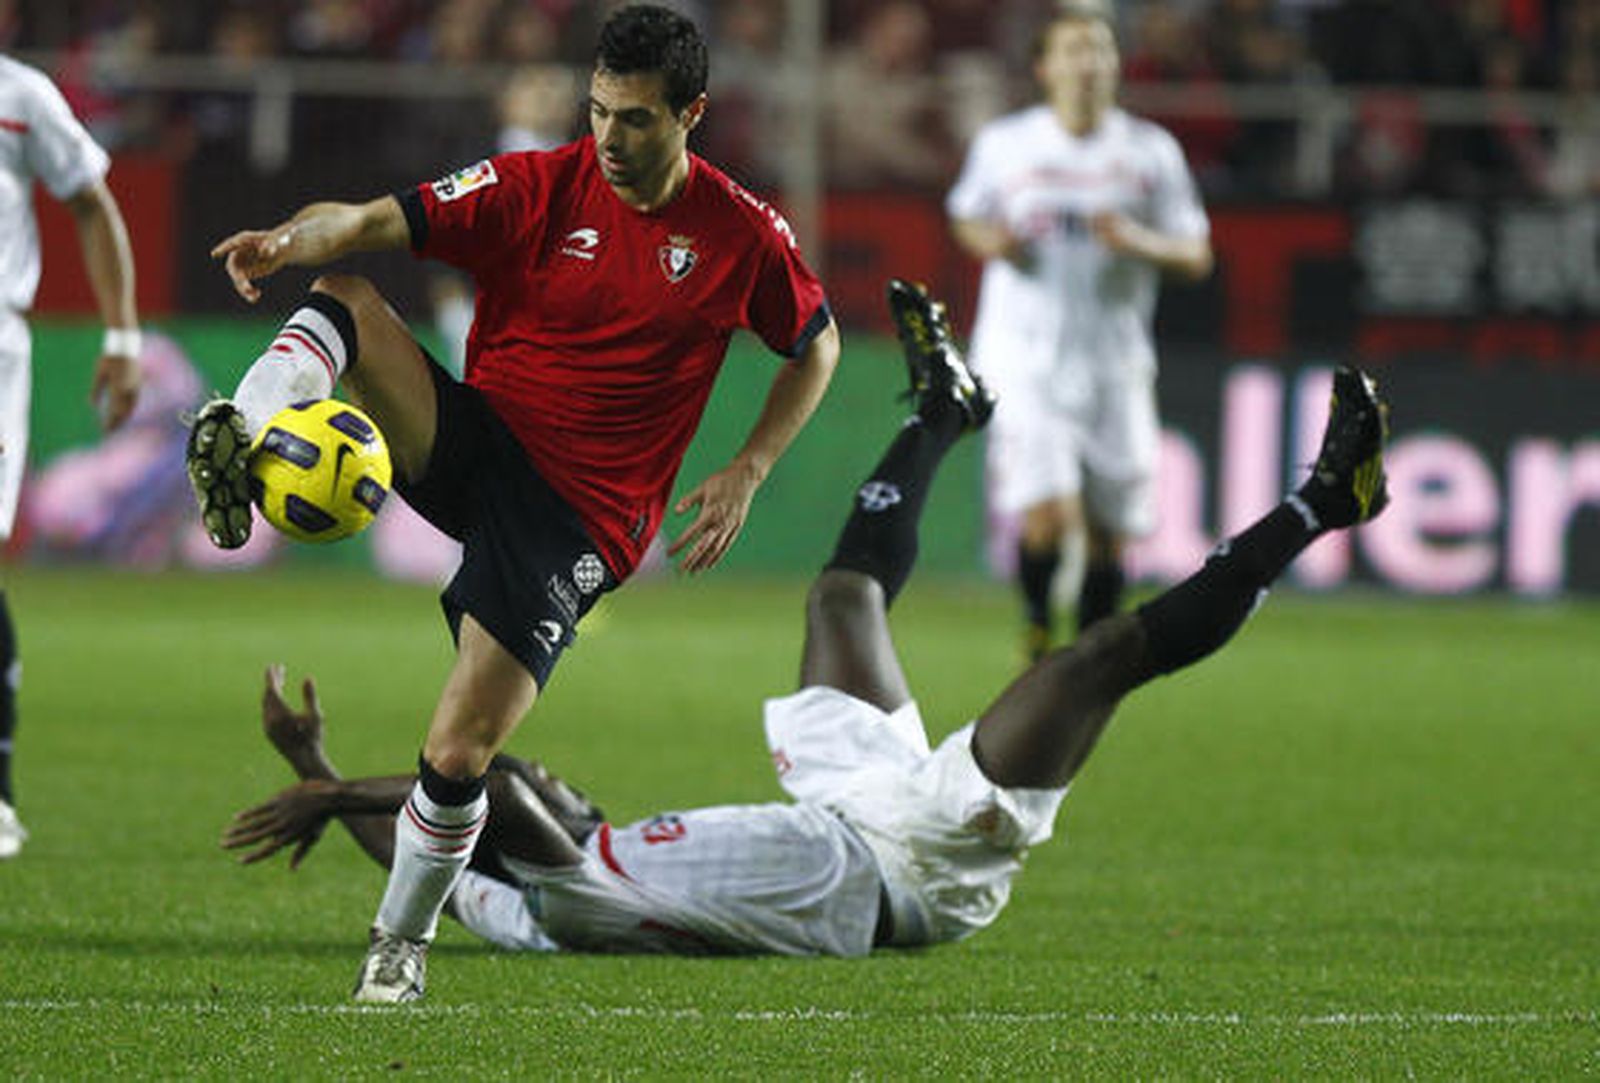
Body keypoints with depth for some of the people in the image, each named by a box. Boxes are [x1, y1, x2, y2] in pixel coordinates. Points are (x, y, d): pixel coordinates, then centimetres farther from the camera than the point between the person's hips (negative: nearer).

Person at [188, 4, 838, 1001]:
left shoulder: (742, 235, -4)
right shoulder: (539, 188, -5)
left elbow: (817, 347, 13)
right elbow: (377, 222, -15)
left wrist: (746, 475, 0)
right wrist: (291, 239, -38)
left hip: (578, 520, -2)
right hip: (473, 440, 2)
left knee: (459, 756, -12)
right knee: (346, 299, -23)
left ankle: (403, 941, 13)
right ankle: (240, 439, -48)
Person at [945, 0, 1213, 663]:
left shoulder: (1152, 153, 3)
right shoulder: (1004, 144, 2)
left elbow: (1197, 255, 5)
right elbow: (965, 215, 17)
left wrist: (1140, 241, -15)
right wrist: (989, 239, -6)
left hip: (1114, 364, 2)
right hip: (1025, 357, -2)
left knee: (1109, 532, 5)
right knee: (1046, 515, -17)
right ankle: (1037, 628, 9)